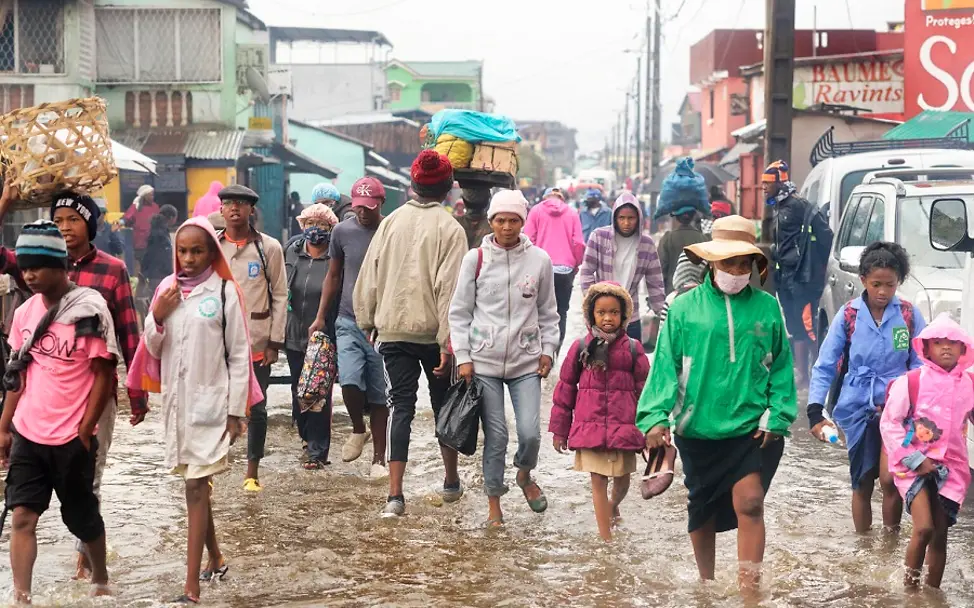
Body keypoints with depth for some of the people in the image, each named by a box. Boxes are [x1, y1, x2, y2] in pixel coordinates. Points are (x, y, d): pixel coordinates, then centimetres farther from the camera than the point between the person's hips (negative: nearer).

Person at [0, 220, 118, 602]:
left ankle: (100, 579, 35)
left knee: (82, 518, 12)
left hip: (72, 438, -4)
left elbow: (104, 374, -10)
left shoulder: (90, 310, -12)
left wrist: (85, 431, -11)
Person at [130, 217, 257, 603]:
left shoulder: (225, 292, -8)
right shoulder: (167, 289, 6)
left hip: (210, 402, -5)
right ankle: (215, 559, 35)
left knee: (196, 487, -9)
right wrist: (157, 317, -8)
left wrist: (236, 411, -7)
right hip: (176, 400, 5)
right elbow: (152, 349, 11)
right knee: (197, 485, 16)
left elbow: (239, 355, -6)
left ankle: (192, 589, -10)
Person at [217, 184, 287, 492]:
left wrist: (275, 342, -4)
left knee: (256, 408, 7)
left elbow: (280, 296, 1)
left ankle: (252, 474, 19)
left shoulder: (269, 247, 0)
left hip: (256, 342, -1)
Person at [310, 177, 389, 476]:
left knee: (379, 395, 3)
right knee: (350, 381, -18)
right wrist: (320, 317, 10)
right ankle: (358, 430, 12)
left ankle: (378, 459, 14)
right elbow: (333, 277, 14)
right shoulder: (342, 232, 4)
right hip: (349, 322, 1)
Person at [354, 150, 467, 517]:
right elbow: (448, 289, -14)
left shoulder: (391, 222, 2)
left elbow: (368, 277, 5)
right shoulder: (449, 229, -10)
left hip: (393, 330, 2)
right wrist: (447, 343, -13)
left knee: (401, 407, 4)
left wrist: (367, 321, 15)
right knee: (443, 404, 15)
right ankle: (451, 483, 30)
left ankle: (395, 496, -5)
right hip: (433, 332, -2)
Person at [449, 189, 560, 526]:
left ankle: (525, 475, 27)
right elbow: (459, 312, 4)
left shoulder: (539, 259, 3)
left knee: (530, 432, -7)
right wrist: (462, 356, -2)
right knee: (495, 435, 0)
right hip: (484, 361, -1)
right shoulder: (475, 258, 0)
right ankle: (494, 502, 18)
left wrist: (547, 350, 5)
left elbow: (548, 312, 13)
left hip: (526, 360, 1)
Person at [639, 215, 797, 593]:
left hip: (752, 428, -1)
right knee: (702, 510, 15)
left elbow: (781, 367, 3)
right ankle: (706, 583, 36)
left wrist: (778, 416, -5)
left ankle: (749, 591, -4)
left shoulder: (766, 307, 0)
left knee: (749, 503, -12)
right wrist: (656, 416, -15)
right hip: (698, 429, 1)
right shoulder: (686, 307, -4)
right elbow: (665, 365, -6)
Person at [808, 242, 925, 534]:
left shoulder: (909, 315, -3)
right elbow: (825, 366, -3)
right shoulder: (848, 315, -4)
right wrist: (815, 412, -12)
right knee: (862, 483, 10)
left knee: (889, 478, -15)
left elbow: (921, 364, 1)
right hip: (857, 409, 1)